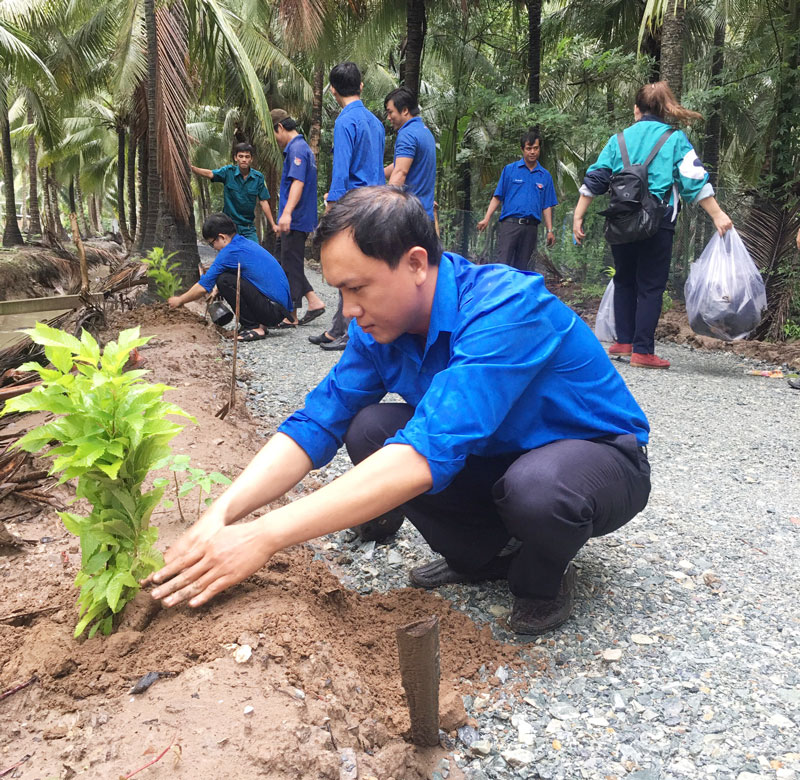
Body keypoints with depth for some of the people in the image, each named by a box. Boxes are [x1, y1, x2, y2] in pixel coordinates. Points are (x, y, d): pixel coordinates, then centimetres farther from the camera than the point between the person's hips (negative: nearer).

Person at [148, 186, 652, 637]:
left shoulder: (506, 310, -34)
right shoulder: (381, 325, -10)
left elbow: (426, 455, -44)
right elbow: (316, 422, -12)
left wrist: (265, 536, -44)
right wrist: (220, 514, -27)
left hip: (601, 455, -6)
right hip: (496, 458, 6)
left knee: (536, 486, -40)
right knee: (369, 429, -13)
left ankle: (544, 580, -3)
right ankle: (484, 556, 6)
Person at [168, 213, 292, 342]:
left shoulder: (230, 251, -11)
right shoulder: (247, 244, 16)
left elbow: (203, 287, -6)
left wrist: (179, 300, 8)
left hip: (273, 310, -9)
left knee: (224, 280, -13)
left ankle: (253, 328, -7)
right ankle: (261, 324, 13)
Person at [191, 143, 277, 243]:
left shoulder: (258, 177, -3)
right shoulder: (228, 172, -6)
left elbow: (263, 202, 0)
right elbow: (209, 174, -22)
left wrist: (273, 224, -1)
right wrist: (191, 167, -40)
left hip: (248, 226, 1)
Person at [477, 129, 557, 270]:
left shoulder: (545, 176, 13)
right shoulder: (510, 169, 6)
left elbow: (547, 206, 13)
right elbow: (497, 197, 4)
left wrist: (550, 231, 6)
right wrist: (486, 219, -7)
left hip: (531, 227, 3)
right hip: (510, 223, -2)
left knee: (522, 268, 5)